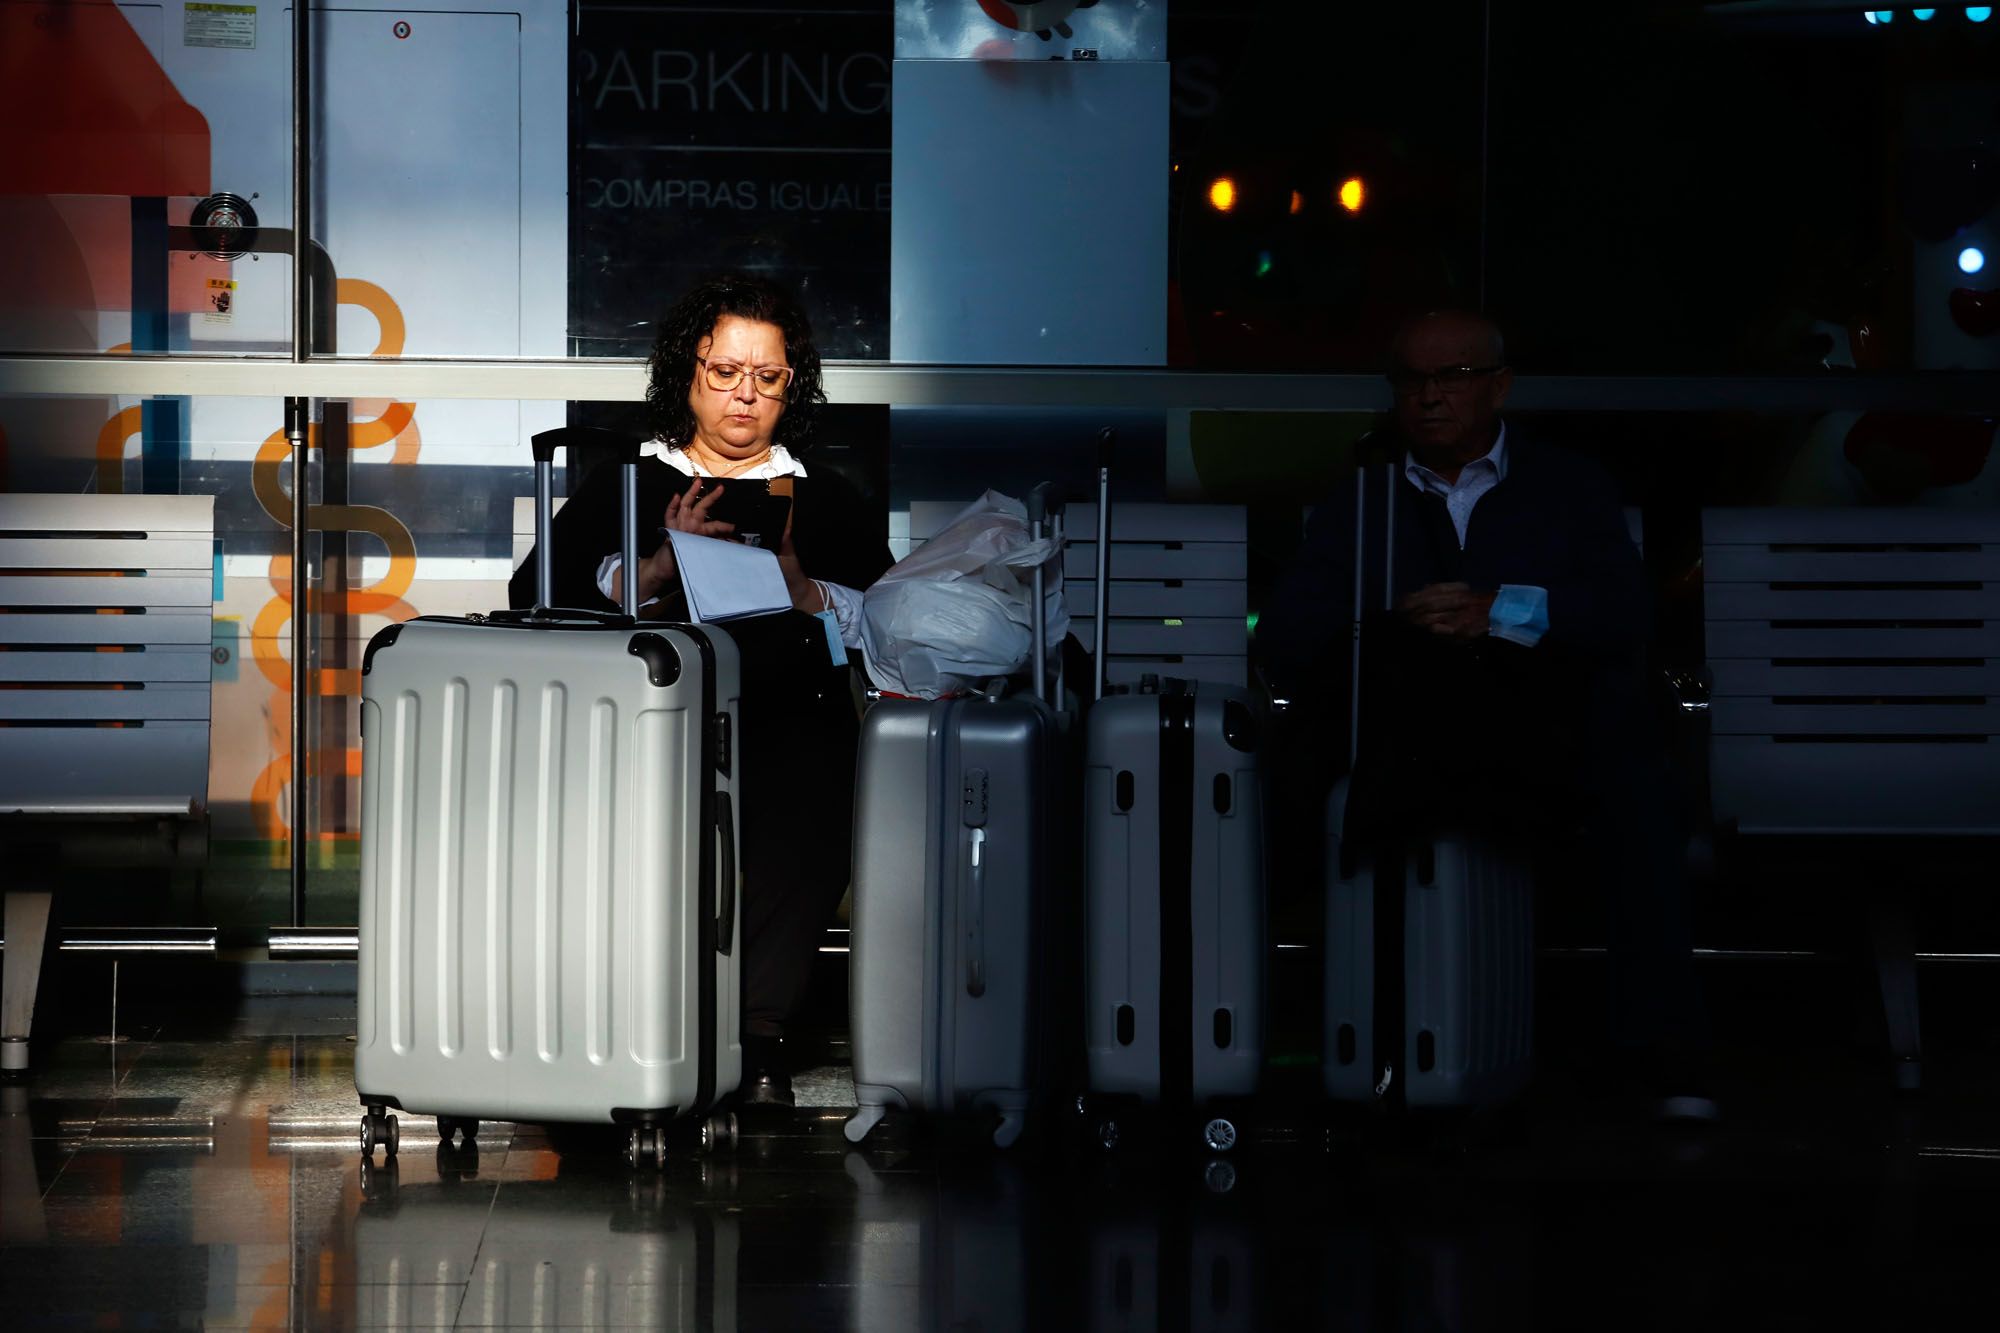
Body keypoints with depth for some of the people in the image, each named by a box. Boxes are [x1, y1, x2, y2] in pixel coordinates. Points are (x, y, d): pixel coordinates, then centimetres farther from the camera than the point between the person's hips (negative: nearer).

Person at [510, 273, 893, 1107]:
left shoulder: (827, 503, 25)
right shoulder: (625, 486, 24)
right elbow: (534, 590, 7)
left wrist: (805, 593, -9)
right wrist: (651, 571, -7)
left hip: (788, 717, 0)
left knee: (808, 799, -37)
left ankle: (758, 1028, -34)